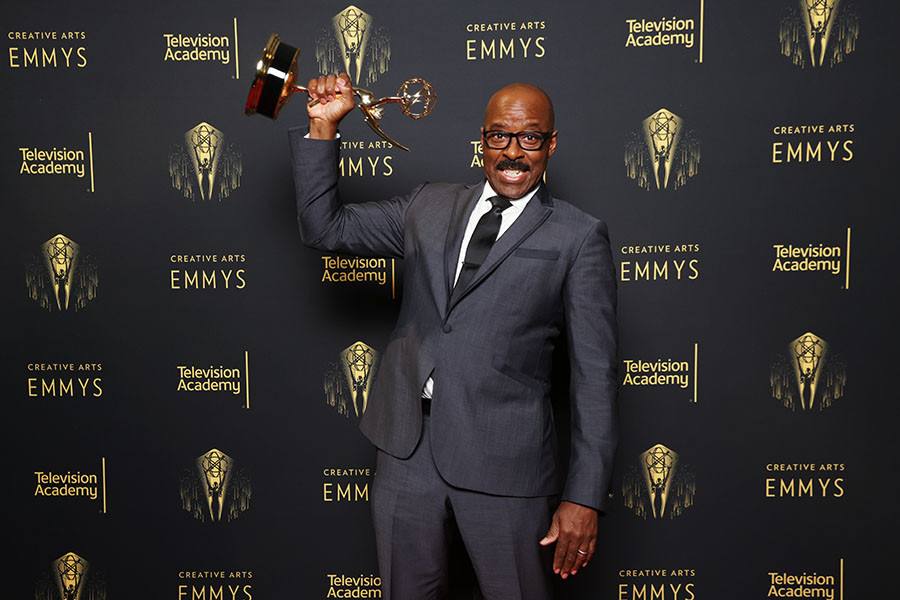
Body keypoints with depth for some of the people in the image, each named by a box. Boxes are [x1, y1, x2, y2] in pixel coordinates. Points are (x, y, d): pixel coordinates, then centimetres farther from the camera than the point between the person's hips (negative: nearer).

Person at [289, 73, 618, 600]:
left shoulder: (579, 237, -2)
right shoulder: (429, 207, 11)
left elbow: (594, 373, -4)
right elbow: (325, 228, 13)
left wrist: (584, 496, -8)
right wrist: (324, 126, 3)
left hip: (504, 462, -3)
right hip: (407, 448, 4)